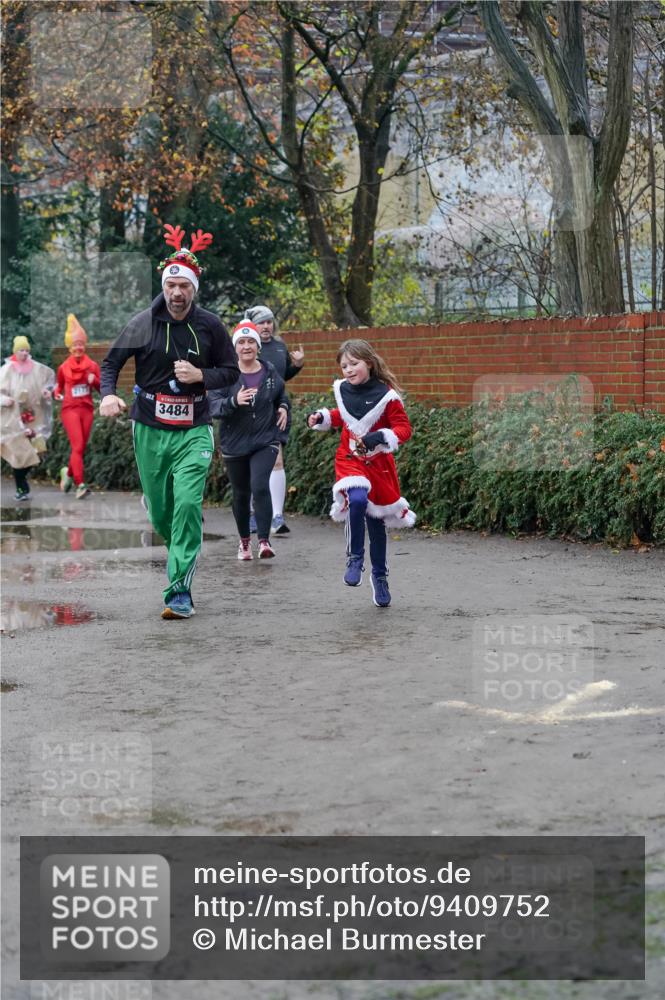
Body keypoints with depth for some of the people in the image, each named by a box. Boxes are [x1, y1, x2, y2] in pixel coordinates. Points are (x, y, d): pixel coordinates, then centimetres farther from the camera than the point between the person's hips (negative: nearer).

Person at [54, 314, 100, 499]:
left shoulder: (92, 365, 7)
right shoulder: (64, 368, 5)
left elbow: (101, 389, 6)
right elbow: (59, 386, 18)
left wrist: (94, 380, -14)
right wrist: (56, 394, -4)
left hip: (87, 409, 3)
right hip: (69, 409, -3)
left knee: (81, 448, 7)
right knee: (77, 446, -16)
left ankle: (68, 473, 34)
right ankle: (80, 485, -22)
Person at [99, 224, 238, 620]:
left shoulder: (210, 326, -1)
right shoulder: (142, 324, -1)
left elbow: (231, 372, 8)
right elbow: (111, 362, 7)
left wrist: (201, 375, -12)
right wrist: (109, 394, -14)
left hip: (193, 431, -2)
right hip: (150, 431, 2)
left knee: (188, 505, -17)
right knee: (159, 513, 8)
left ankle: (180, 592, -16)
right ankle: (183, 555, 41)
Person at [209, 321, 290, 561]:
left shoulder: (269, 371, 2)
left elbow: (281, 394, 22)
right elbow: (214, 404, -16)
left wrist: (283, 408, 2)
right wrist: (234, 402, -34)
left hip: (265, 441, 0)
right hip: (235, 442, 0)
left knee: (260, 485, -20)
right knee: (241, 494, 12)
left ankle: (264, 541, -18)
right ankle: (244, 541, 32)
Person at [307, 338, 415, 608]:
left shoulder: (385, 395, -14)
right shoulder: (343, 390, 1)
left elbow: (404, 428, -13)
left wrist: (378, 438, -28)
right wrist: (322, 418, 6)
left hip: (378, 463, -1)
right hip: (349, 461, 1)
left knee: (376, 521, 11)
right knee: (356, 500, -30)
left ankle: (379, 575, 30)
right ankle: (355, 559, -13)